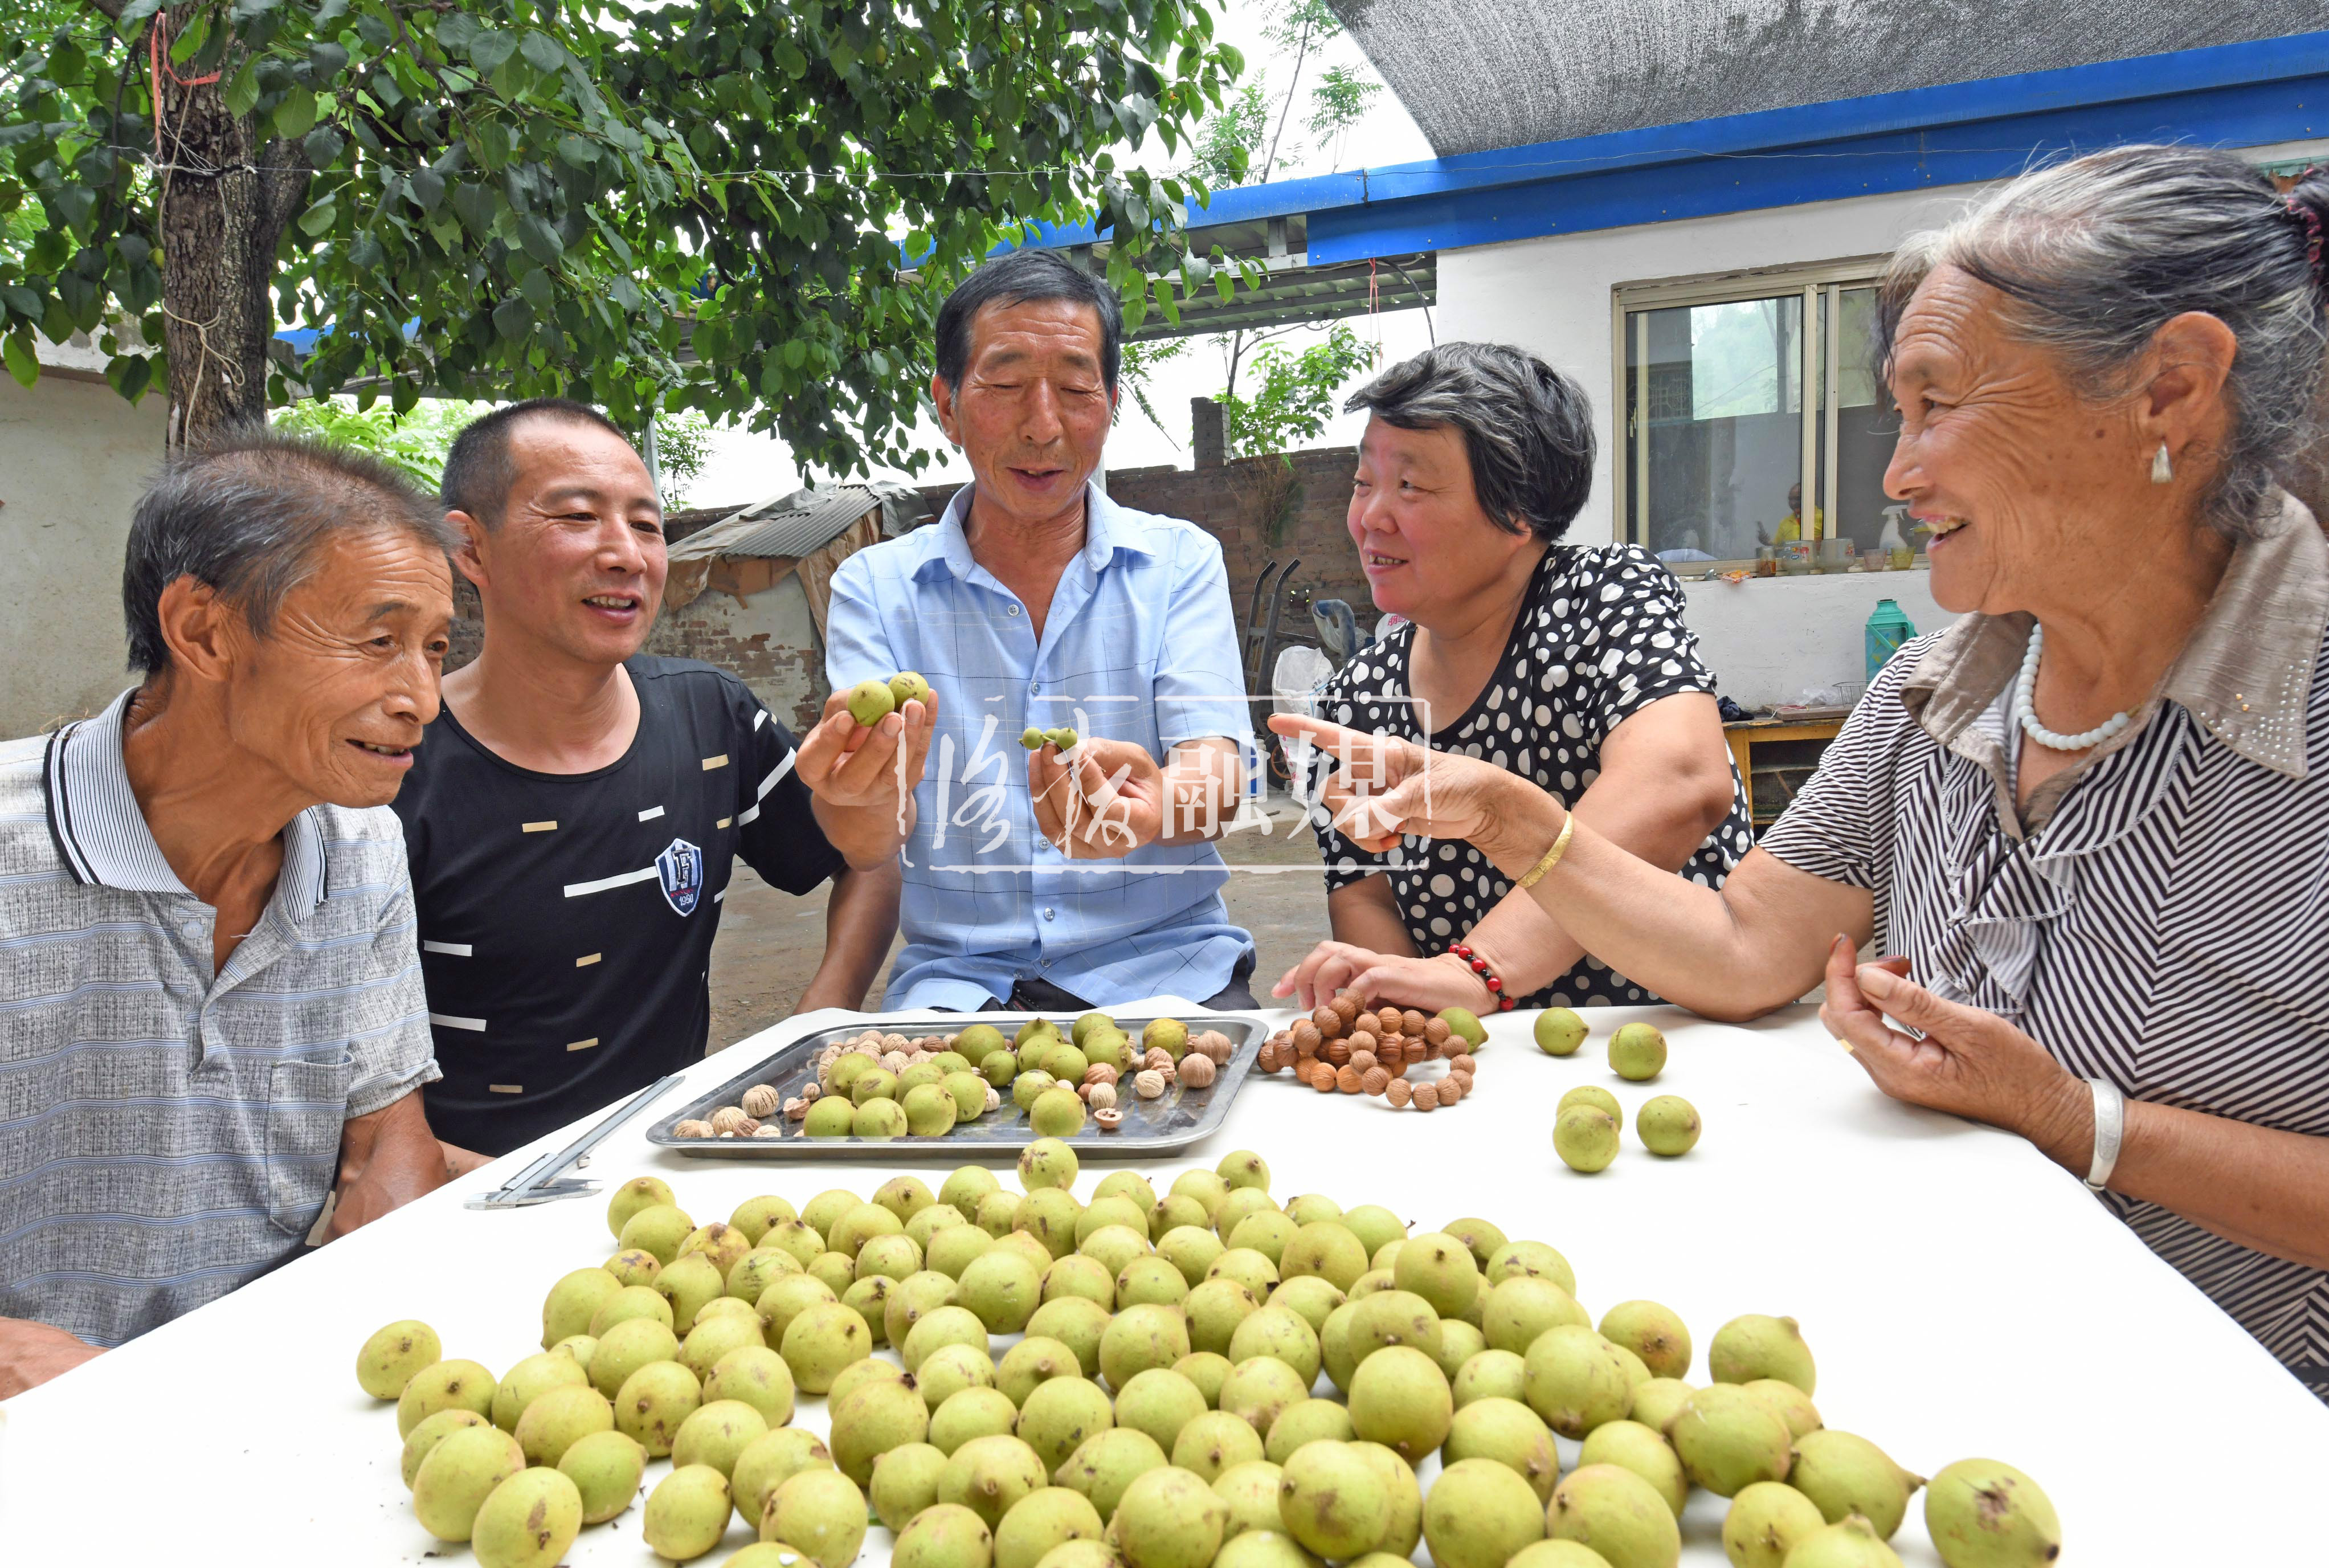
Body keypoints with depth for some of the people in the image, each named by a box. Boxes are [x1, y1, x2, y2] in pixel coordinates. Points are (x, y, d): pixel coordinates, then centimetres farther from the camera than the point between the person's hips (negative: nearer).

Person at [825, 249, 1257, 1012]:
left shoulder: (1180, 562, 6)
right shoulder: (874, 586, 6)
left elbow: (1215, 782, -8)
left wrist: (1148, 806, -32)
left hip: (1164, 963, 1)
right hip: (962, 972, 0)